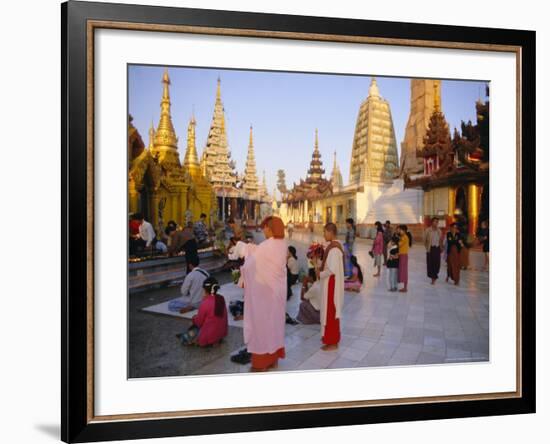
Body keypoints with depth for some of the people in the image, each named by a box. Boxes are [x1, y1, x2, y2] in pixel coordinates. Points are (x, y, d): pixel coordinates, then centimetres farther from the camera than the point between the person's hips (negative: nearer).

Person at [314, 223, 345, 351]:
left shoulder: (333, 249, -24)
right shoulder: (334, 246, 8)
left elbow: (332, 270, -26)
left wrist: (320, 274, -12)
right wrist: (318, 263, 4)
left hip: (331, 284, -10)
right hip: (330, 283, 10)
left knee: (331, 311, -1)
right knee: (329, 310, 19)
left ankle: (332, 342, 9)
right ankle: (329, 335, 32)